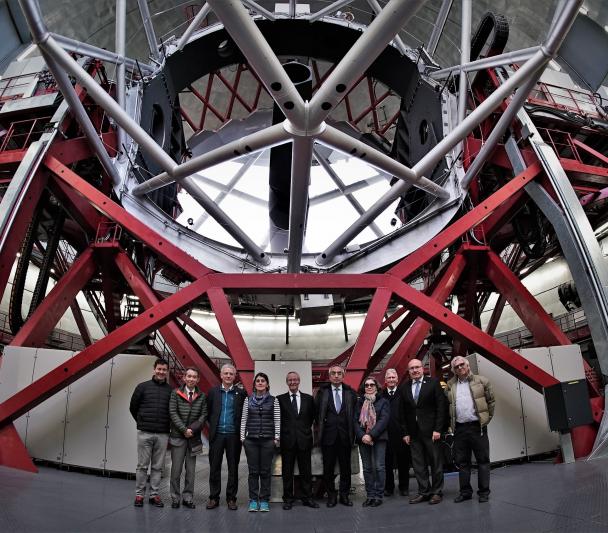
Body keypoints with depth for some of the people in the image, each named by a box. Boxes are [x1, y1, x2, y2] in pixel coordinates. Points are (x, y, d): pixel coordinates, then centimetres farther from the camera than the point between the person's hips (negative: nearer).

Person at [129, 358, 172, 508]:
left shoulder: (171, 390, 2)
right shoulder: (143, 387, -1)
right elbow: (133, 407, 8)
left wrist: (166, 424, 8)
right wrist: (142, 422, 12)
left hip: (163, 434, 1)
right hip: (145, 433, -1)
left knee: (157, 466, 8)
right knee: (142, 466, 6)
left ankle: (154, 494, 19)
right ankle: (139, 494, 18)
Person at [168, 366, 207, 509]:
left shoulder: (202, 396, 4)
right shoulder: (176, 393, 0)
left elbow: (203, 415, 1)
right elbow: (173, 413, -6)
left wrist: (192, 429, -11)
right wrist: (184, 429, -12)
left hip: (194, 437, 2)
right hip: (178, 436, -2)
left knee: (191, 470, 7)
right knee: (176, 469, 3)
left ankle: (188, 498, 17)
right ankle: (175, 498, 15)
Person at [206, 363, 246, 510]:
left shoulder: (241, 393, 1)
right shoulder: (213, 392, 4)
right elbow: (208, 411, 10)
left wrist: (240, 429, -2)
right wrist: (213, 425, 6)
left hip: (233, 435, -1)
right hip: (217, 435, 1)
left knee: (233, 468, 6)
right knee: (214, 467, 7)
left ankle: (231, 498, 17)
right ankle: (213, 497, 19)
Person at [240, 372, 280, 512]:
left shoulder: (273, 400, 3)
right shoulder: (248, 400, 6)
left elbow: (277, 420, 2)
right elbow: (243, 419, 7)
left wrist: (276, 438, -3)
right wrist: (242, 437, 2)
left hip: (268, 439, -1)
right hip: (251, 439, 1)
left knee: (265, 471, 4)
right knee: (253, 471, 5)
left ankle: (264, 500, 15)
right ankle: (253, 500, 15)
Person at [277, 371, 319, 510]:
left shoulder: (308, 398, 6)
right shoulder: (280, 399, 1)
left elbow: (312, 417, 14)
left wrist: (306, 429, 7)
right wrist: (283, 431, -1)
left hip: (304, 439, 1)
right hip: (287, 440, -1)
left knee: (306, 471, 8)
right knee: (287, 471, 7)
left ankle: (307, 498, 20)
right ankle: (288, 499, 19)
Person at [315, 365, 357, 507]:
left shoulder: (351, 393, 3)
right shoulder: (322, 392, 2)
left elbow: (354, 413, 5)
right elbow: (317, 412, 4)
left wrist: (352, 432, 0)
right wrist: (321, 428, 1)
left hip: (345, 436, 1)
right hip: (328, 436, -1)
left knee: (345, 467, 9)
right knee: (328, 467, 6)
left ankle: (344, 495, 22)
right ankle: (331, 496, 20)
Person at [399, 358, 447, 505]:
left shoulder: (433, 382, -3)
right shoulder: (404, 387, 7)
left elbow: (441, 407, -6)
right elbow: (402, 412, 9)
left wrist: (437, 429, -11)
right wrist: (405, 432, 4)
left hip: (431, 431, -3)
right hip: (413, 432, 4)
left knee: (436, 463, 6)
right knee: (418, 464, 8)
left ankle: (436, 492, 19)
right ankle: (424, 492, 19)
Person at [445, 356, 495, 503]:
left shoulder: (481, 381, 0)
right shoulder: (450, 386, 8)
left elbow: (491, 401, 4)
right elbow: (446, 406, 13)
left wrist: (487, 418, 2)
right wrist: (451, 424, 8)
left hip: (477, 426, -3)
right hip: (459, 428, 3)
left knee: (483, 460, 4)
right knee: (462, 461, 9)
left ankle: (484, 492, 15)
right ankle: (465, 491, 20)